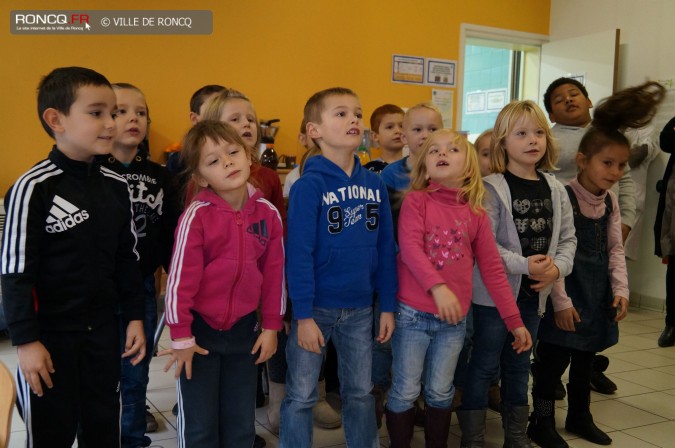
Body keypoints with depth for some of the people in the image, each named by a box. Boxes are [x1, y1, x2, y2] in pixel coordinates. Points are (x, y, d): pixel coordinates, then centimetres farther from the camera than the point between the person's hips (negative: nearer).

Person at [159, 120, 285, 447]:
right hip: (200, 330, -3)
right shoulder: (197, 215, -17)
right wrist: (181, 337, -11)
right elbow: (180, 278, -14)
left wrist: (271, 326, 6)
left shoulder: (267, 213, -5)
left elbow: (274, 273, 3)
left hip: (244, 329, 4)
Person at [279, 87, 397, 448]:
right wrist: (303, 314, -15)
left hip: (360, 308, 5)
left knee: (360, 392, 19)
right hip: (316, 306, -4)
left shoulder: (375, 184, 2)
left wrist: (387, 306, 5)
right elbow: (298, 254, -15)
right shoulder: (309, 185, -13)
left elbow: (385, 249, 5)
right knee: (300, 396, 9)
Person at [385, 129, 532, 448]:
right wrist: (437, 287, -32)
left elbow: (492, 269, 6)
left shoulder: (477, 214, 5)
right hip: (412, 313, -3)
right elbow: (409, 247, -19)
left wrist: (514, 320, 4)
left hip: (454, 319, 3)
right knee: (405, 392, 6)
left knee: (440, 393, 15)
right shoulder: (415, 200, -4)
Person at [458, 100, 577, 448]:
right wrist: (524, 265, -23)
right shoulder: (492, 189, -12)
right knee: (485, 365, 3)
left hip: (534, 293, 6)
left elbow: (567, 238, 9)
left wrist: (557, 267, -9)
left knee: (519, 365, 18)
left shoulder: (555, 190, 6)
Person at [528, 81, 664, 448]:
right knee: (553, 359, 2)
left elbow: (615, 249, 10)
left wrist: (620, 289, 1)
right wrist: (561, 301, -18)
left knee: (585, 358, 19)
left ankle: (579, 416, 35)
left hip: (597, 296, 7)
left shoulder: (611, 201, 5)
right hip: (567, 296, -7)